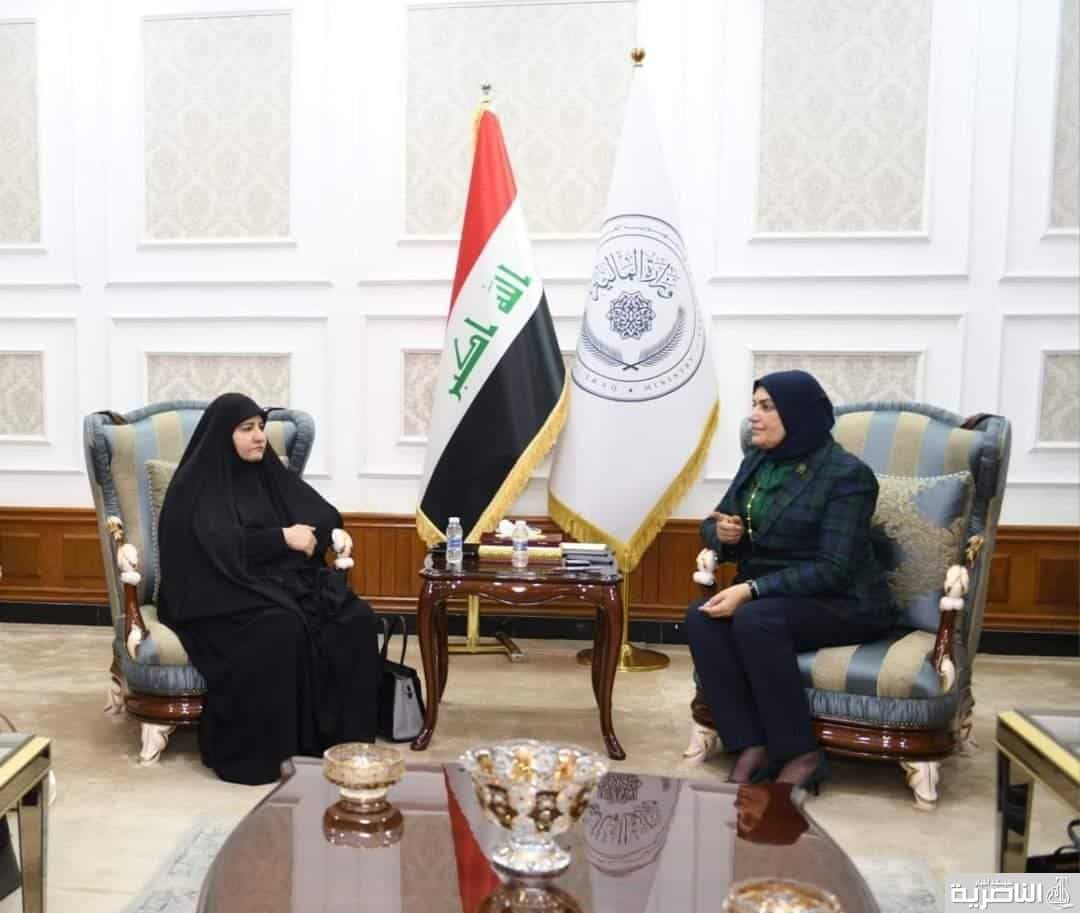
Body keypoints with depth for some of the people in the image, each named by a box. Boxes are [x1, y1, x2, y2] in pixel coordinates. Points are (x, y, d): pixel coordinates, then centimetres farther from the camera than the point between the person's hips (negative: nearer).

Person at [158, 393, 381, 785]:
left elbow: (327, 516, 12)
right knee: (280, 627, -37)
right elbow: (220, 548, -19)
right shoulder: (197, 485, -5)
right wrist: (283, 538, -16)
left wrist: (306, 534, -10)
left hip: (284, 580, 6)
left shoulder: (269, 473, 13)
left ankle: (343, 737, -13)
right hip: (223, 593, -6)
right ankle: (251, 752, -24)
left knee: (356, 619, -19)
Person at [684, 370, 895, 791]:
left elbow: (833, 569, -21)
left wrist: (752, 590, -28)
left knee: (755, 621, -34)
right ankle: (752, 749, -21)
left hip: (842, 604, -6)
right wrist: (722, 533, -10)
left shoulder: (846, 474, -14)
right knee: (701, 617, -23)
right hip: (766, 595, 6)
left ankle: (801, 755, -20)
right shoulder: (757, 460, 7)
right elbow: (712, 523, 15)